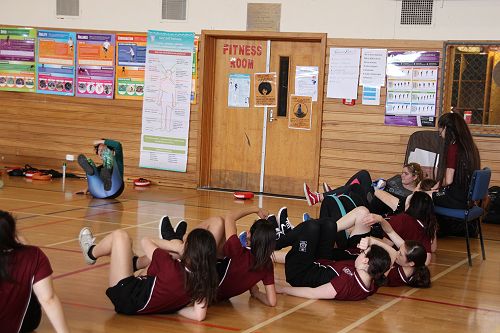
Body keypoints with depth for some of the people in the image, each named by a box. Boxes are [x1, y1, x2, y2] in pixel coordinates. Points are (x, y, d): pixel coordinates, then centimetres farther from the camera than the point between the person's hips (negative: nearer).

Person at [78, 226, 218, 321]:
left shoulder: (171, 268, -31)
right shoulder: (204, 280, -19)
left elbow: (145, 241, -15)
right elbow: (200, 315, -20)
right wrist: (174, 306, -6)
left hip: (126, 298, -6)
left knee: (120, 236, 2)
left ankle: (91, 253, 33)